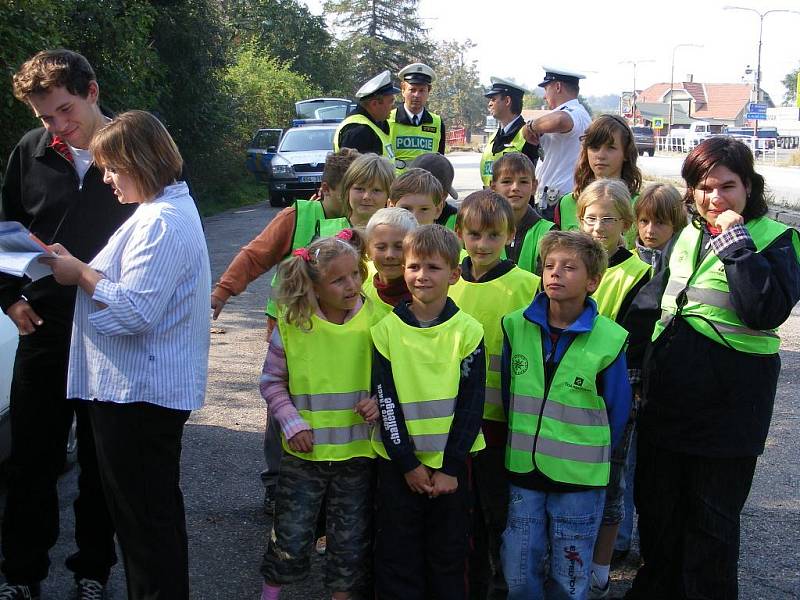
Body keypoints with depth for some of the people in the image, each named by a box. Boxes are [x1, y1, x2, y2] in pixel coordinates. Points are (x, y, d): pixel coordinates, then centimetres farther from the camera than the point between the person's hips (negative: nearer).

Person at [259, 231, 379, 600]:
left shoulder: (374, 321, -8)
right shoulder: (292, 324, -10)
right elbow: (271, 382, 1)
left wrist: (379, 402, -15)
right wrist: (291, 421, -9)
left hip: (356, 451, 1)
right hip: (304, 450, -1)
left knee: (350, 538, 13)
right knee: (292, 533, 9)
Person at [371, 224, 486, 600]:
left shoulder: (468, 331, -4)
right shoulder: (386, 329, -3)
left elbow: (471, 403, -4)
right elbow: (385, 400, -4)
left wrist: (450, 467, -8)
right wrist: (407, 463, -8)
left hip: (451, 461, 0)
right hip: (398, 462, 0)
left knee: (449, 555, 10)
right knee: (397, 555, 7)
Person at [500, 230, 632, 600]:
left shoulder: (608, 340, -11)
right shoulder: (516, 327, -3)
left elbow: (616, 411, 0)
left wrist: (590, 456, 6)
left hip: (580, 479, -2)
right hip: (523, 471, 3)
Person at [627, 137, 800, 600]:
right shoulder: (688, 237, 9)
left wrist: (736, 242, -23)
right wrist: (649, 374, 20)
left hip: (728, 401, -6)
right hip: (668, 396, 6)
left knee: (711, 517, 7)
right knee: (656, 503, 17)